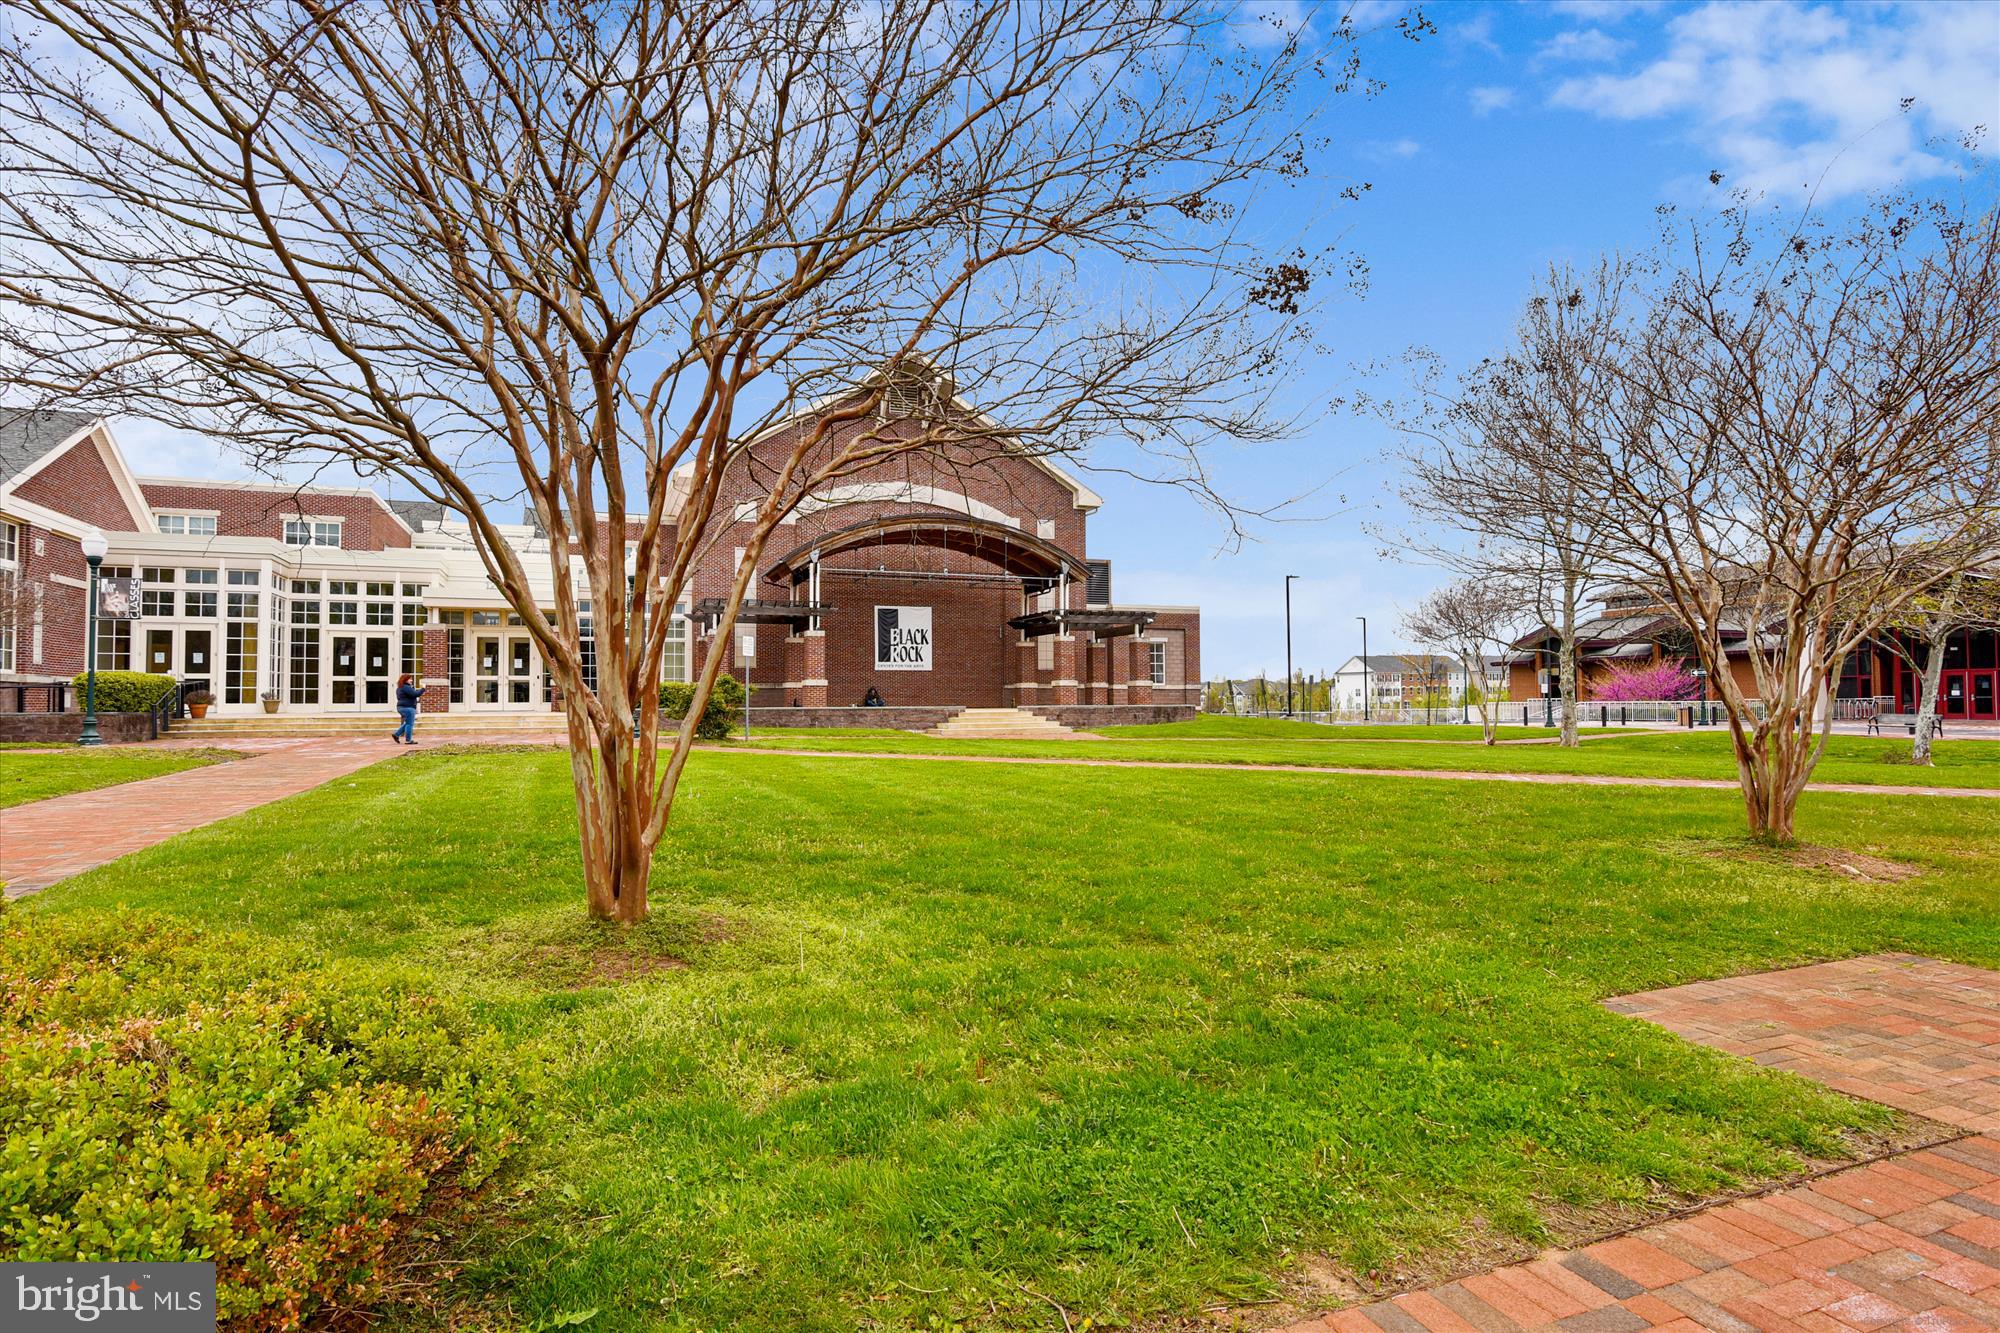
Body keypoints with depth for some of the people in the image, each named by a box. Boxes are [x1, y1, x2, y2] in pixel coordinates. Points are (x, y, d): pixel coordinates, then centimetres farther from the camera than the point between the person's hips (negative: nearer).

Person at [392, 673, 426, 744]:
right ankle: (408, 740, -3)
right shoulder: (406, 687, -16)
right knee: (410, 724, -5)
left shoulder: (400, 688, 17)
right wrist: (423, 689, -12)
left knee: (408, 723, 21)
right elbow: (415, 694, -23)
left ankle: (396, 734, 16)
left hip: (401, 707, 11)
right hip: (408, 707, -11)